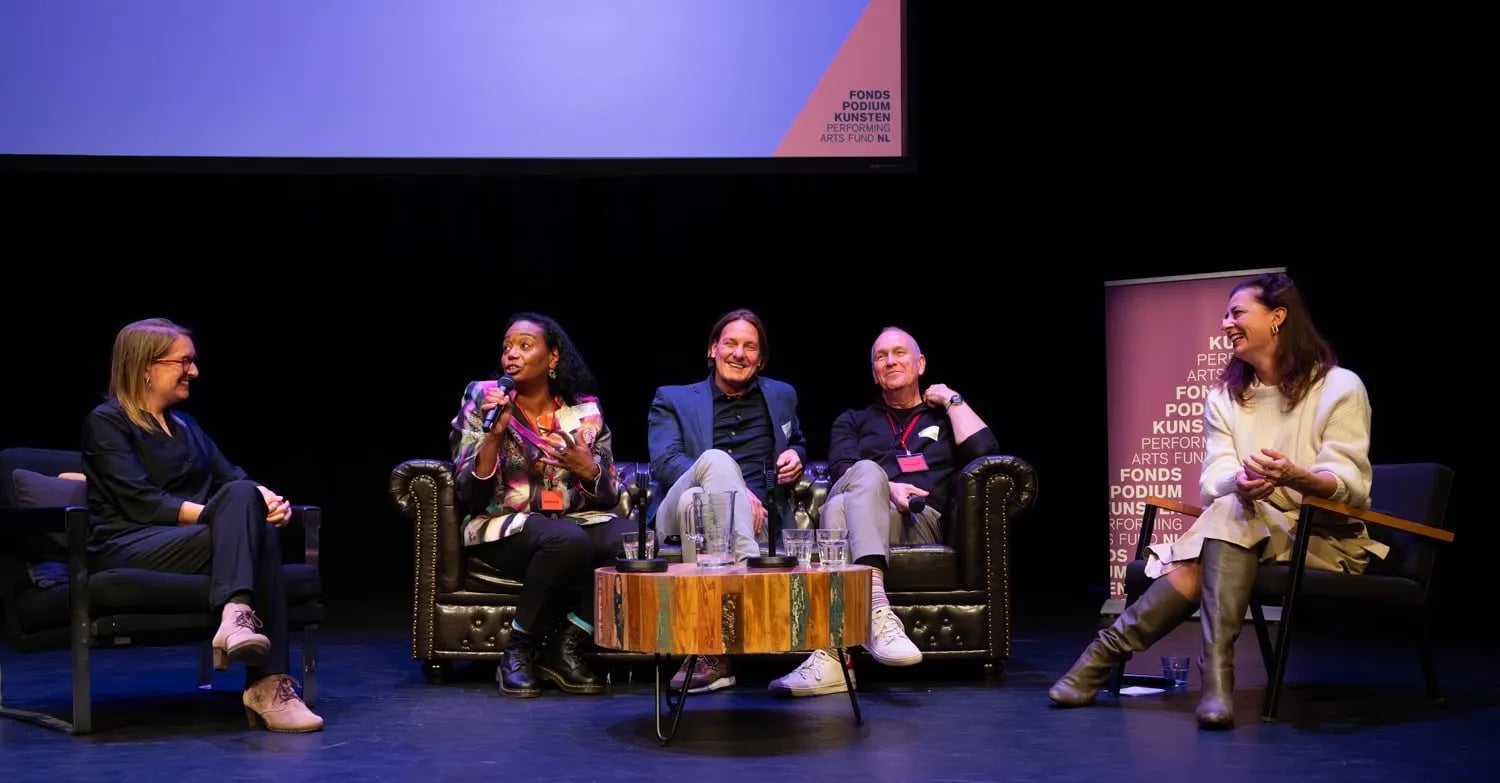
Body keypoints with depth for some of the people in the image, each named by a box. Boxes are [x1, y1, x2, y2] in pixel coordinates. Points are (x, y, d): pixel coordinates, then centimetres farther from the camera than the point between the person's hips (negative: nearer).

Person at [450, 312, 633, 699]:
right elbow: (470, 496, -7)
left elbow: (609, 495, 6)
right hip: (504, 528, -3)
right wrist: (494, 434, -20)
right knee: (567, 541, -36)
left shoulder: (584, 410, 4)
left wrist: (589, 470, -16)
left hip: (577, 520, 3)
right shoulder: (482, 400, -1)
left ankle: (565, 649, -12)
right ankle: (518, 652, -14)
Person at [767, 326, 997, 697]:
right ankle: (878, 614, -58)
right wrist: (885, 488, -10)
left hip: (920, 522, -1)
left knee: (843, 506, -37)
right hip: (862, 517, 1)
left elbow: (984, 450, 7)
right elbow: (841, 471, 10)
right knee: (867, 472, -38)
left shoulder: (945, 418, 31)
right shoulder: (853, 420, 33)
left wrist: (951, 399, 15)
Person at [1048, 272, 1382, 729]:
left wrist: (1294, 476, -34)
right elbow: (1214, 482, -2)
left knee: (1233, 517, -33)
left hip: (1326, 539, -4)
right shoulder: (1225, 398, 12)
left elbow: (1350, 485, -12)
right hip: (1246, 531, 4)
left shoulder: (1339, 387, -2)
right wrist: (1241, 484, -28)